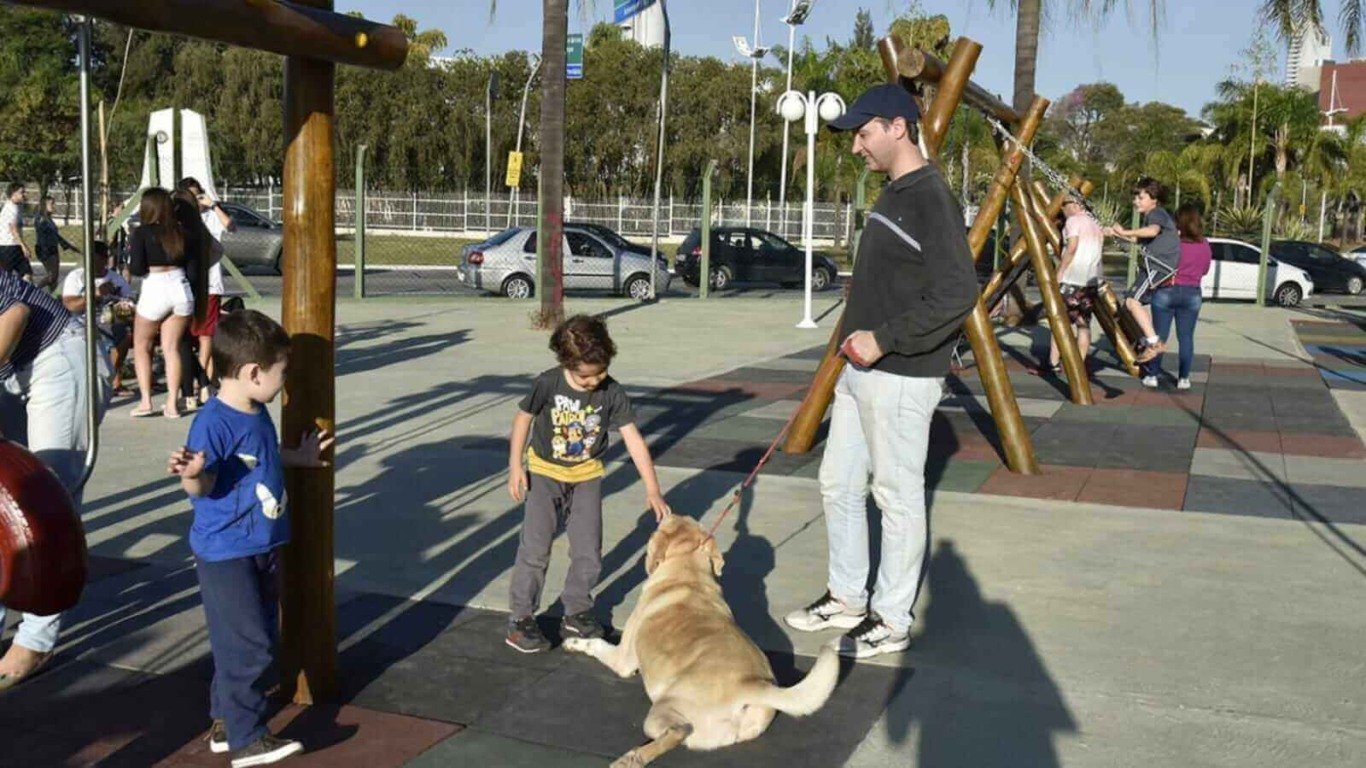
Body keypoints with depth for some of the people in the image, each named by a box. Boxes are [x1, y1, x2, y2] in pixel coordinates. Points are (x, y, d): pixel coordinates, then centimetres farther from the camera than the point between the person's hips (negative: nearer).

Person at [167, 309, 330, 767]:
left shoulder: (258, 413, 6)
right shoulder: (213, 423, -21)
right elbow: (203, 487, -22)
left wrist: (298, 457, 29)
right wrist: (191, 474, -42)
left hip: (263, 548, 9)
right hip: (225, 553, -9)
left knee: (259, 641, 17)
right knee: (246, 647, -5)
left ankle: (226, 722, 30)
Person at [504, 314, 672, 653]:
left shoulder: (612, 393, -17)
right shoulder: (547, 384, -20)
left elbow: (634, 439, -15)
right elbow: (523, 419, -5)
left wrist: (652, 489, -19)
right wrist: (515, 468, -8)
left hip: (587, 476, 2)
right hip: (545, 472, -2)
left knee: (588, 552, 3)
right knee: (535, 549, -5)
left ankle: (577, 612, 23)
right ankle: (520, 619, 6)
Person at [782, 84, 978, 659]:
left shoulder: (931, 199, -17)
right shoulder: (891, 195, 13)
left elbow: (957, 294, -24)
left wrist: (883, 340, -21)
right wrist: (855, 340, 15)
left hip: (901, 380, -10)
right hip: (860, 373, 10)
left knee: (898, 497, 2)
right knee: (839, 484, 16)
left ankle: (892, 621, 15)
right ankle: (846, 598, 30)